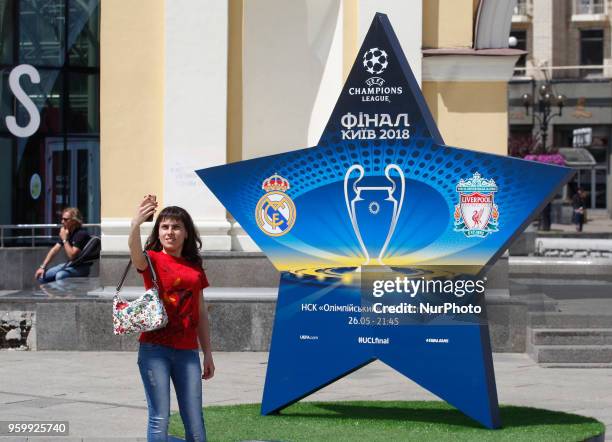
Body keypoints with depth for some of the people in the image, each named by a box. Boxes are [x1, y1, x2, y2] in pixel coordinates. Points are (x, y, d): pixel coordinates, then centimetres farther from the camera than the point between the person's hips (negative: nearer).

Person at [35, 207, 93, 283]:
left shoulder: (81, 234, -20)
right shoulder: (66, 232, 6)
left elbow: (72, 256, -25)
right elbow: (54, 250, 9)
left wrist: (65, 239, -19)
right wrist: (42, 267, 3)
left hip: (81, 267, -9)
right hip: (69, 264, 9)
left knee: (60, 276, -35)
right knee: (42, 276, -1)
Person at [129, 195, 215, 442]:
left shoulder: (195, 268, 13)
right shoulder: (152, 259, 0)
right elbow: (135, 253, -25)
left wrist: (208, 354, 15)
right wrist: (135, 224, -45)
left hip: (187, 351, 4)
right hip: (155, 348, -3)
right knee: (160, 418, -5)